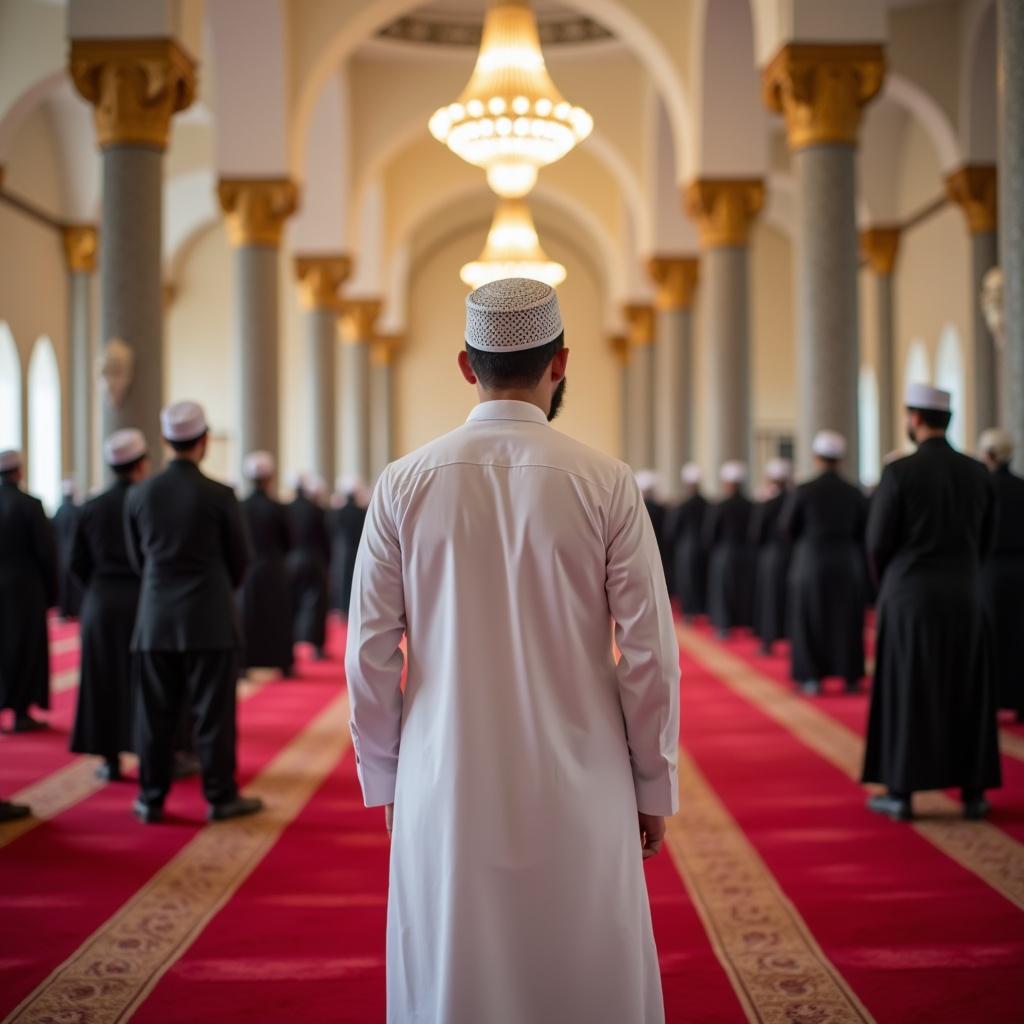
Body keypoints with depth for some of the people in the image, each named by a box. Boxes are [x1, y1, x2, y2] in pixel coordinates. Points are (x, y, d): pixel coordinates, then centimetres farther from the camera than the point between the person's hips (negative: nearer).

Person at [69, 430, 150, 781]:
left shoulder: (91, 508, 0)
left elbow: (78, 563, 3)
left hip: (101, 604, 3)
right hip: (144, 602, -3)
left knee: (105, 681, 9)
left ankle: (110, 760, 10)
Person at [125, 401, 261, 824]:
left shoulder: (139, 495, -1)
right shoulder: (219, 495, -10)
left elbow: (137, 557, 9)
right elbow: (239, 557, 0)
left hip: (155, 619, 3)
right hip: (209, 619, -3)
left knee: (156, 713, 9)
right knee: (213, 711, 4)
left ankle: (151, 798, 14)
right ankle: (221, 797, 9)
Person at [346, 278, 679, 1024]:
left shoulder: (405, 484, -4)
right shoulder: (606, 484, -8)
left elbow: (369, 655, -1)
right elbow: (650, 656, -6)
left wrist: (383, 779, 11)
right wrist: (654, 787, 6)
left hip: (446, 791, 1)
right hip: (576, 793, -1)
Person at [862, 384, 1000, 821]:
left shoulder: (898, 472, -12)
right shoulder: (978, 473, 1)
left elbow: (878, 542, -7)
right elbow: (985, 541, 8)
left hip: (909, 599, -3)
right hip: (963, 599, 3)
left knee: (905, 693, 4)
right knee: (967, 695, 11)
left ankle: (901, 793, 7)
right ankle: (973, 793, 13)